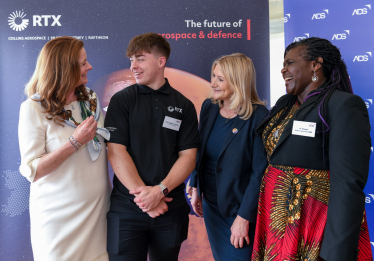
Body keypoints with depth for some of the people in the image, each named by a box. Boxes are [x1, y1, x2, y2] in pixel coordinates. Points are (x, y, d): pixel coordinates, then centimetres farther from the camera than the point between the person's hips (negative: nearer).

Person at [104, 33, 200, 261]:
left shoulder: (184, 106, 4)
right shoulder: (121, 101, 0)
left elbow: (188, 156, -2)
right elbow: (116, 152, -8)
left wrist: (160, 190, -16)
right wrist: (144, 194, -14)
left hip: (171, 207, 2)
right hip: (127, 209, -1)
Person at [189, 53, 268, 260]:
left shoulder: (258, 117, -19)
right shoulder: (208, 107, -2)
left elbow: (260, 172, -18)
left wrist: (244, 216, -16)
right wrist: (195, 188, 8)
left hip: (238, 208, -5)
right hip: (210, 204, 6)